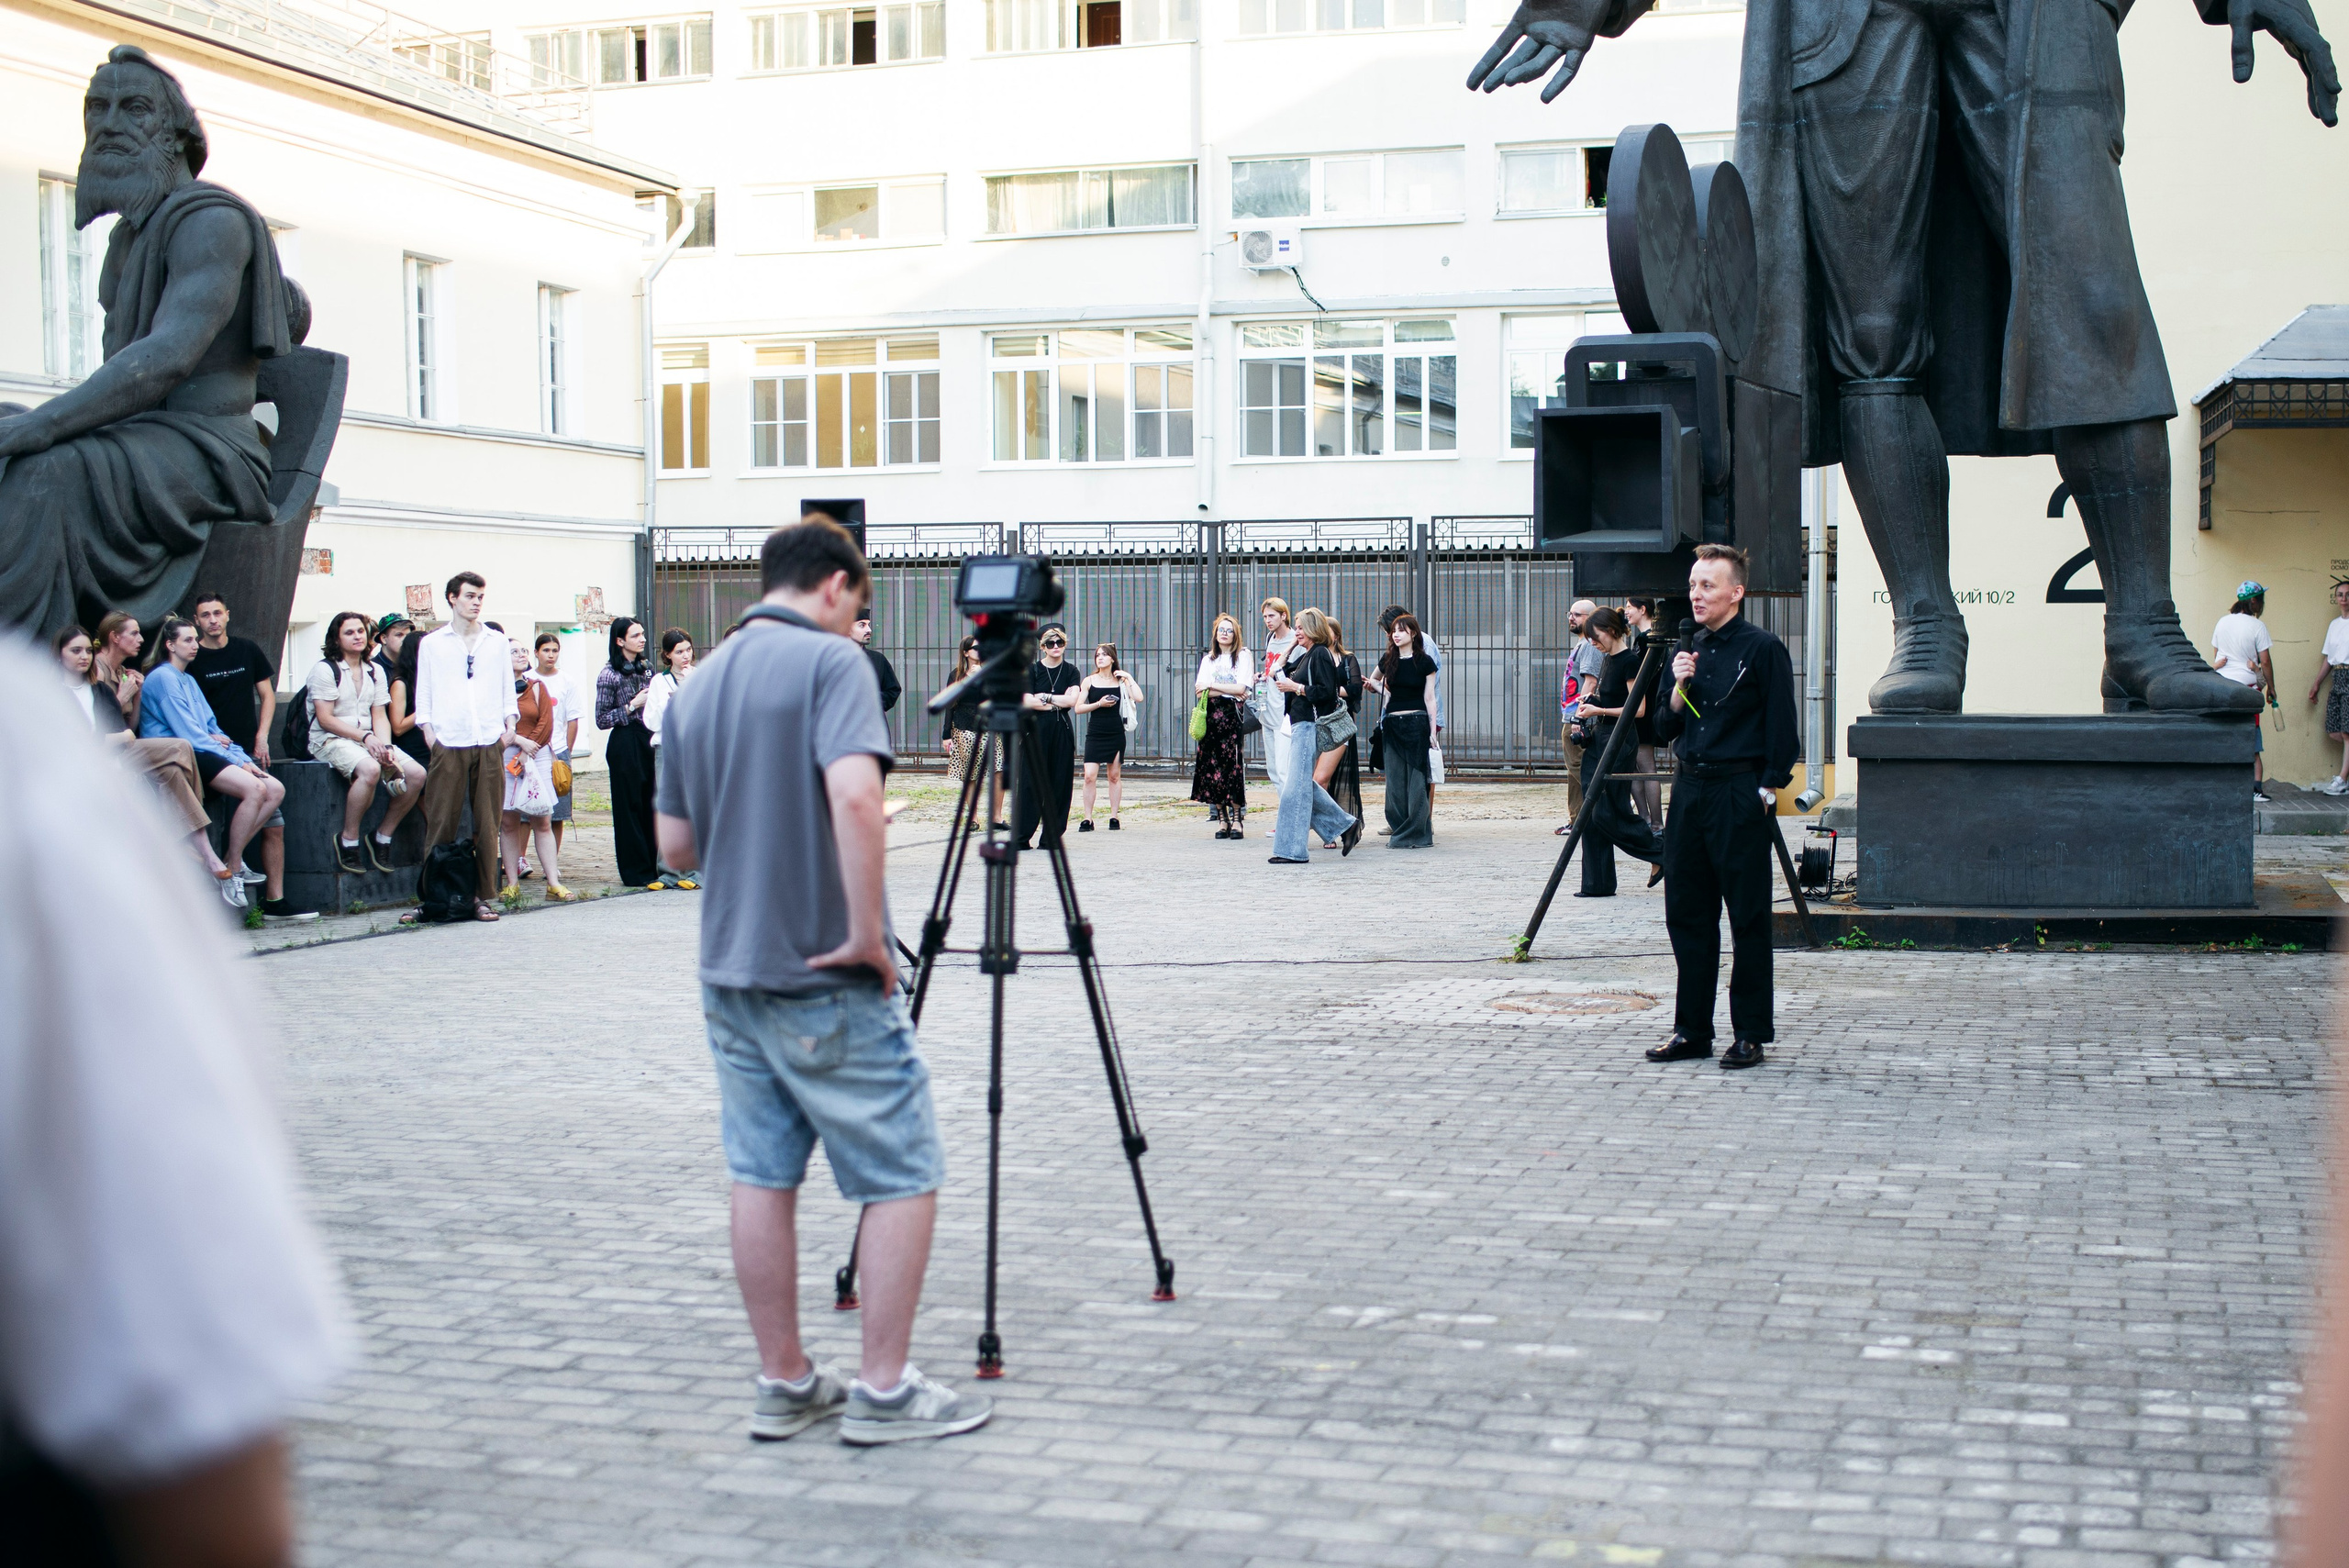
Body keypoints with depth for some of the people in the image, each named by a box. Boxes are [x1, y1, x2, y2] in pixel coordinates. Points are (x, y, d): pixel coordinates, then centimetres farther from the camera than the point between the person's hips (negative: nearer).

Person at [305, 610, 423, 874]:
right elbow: (325, 718, -11)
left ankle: (383, 835, -1)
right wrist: (365, 737, -18)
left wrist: (385, 746, -10)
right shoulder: (325, 669, -4)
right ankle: (348, 840, -24)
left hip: (369, 740, 7)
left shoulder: (374, 671, 16)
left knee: (417, 774, -16)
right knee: (370, 769, -38)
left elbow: (380, 716, 10)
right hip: (330, 741, -7)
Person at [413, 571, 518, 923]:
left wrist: (510, 725, 5)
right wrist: (428, 732, -2)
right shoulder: (431, 643, 10)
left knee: (487, 824, 1)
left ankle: (483, 897, 5)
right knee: (441, 825, -4)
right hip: (448, 745, -2)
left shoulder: (497, 642, 15)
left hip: (490, 744, 2)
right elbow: (423, 693, 9)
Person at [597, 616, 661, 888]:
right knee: (630, 807, -1)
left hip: (650, 740, 6)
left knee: (652, 805, 5)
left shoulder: (646, 669, 12)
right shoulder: (609, 675, -6)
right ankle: (637, 872, 4)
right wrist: (632, 706, -13)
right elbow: (602, 720, -6)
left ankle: (654, 867, 12)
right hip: (625, 745, -6)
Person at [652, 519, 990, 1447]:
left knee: (762, 1177, 12)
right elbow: (855, 796, -27)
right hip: (828, 982, -8)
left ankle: (784, 1385, 17)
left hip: (730, 971, 8)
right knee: (902, 1177, 2)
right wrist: (867, 932, -20)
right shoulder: (831, 661, -11)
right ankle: (884, 1391, 3)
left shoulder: (698, 687, 12)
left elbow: (677, 844, 15)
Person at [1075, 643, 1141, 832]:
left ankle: (1114, 816, 14)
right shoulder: (1090, 681, 4)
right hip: (1095, 734, -1)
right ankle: (1087, 819, -4)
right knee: (1090, 776, -9)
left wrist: (1128, 678, -6)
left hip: (1116, 733, 1)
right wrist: (1099, 704, -10)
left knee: (1115, 775, 6)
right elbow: (1078, 708, 1)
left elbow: (1138, 698, -10)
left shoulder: (1120, 680, 5)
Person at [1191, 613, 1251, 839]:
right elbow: (1200, 690, 4)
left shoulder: (1243, 656, 6)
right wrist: (1229, 691, -7)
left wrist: (1211, 686, -3)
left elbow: (1241, 688, -6)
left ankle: (1237, 818, -6)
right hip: (1211, 716, 4)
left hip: (1233, 716, -4)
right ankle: (1221, 818, 3)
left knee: (1233, 765, -10)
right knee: (1212, 765, -3)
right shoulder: (1208, 659, 17)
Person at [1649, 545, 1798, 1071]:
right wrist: (1679, 688, -1)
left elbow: (1781, 731, -8)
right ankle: (1692, 1030, 15)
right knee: (1687, 914, 8)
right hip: (1688, 791, 7)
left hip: (1740, 796, -7)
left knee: (1748, 920, -1)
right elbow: (1665, 730, 16)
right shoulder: (1690, 650, 13)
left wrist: (1767, 792, -12)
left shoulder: (1762, 649, -7)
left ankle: (1750, 1035, 5)